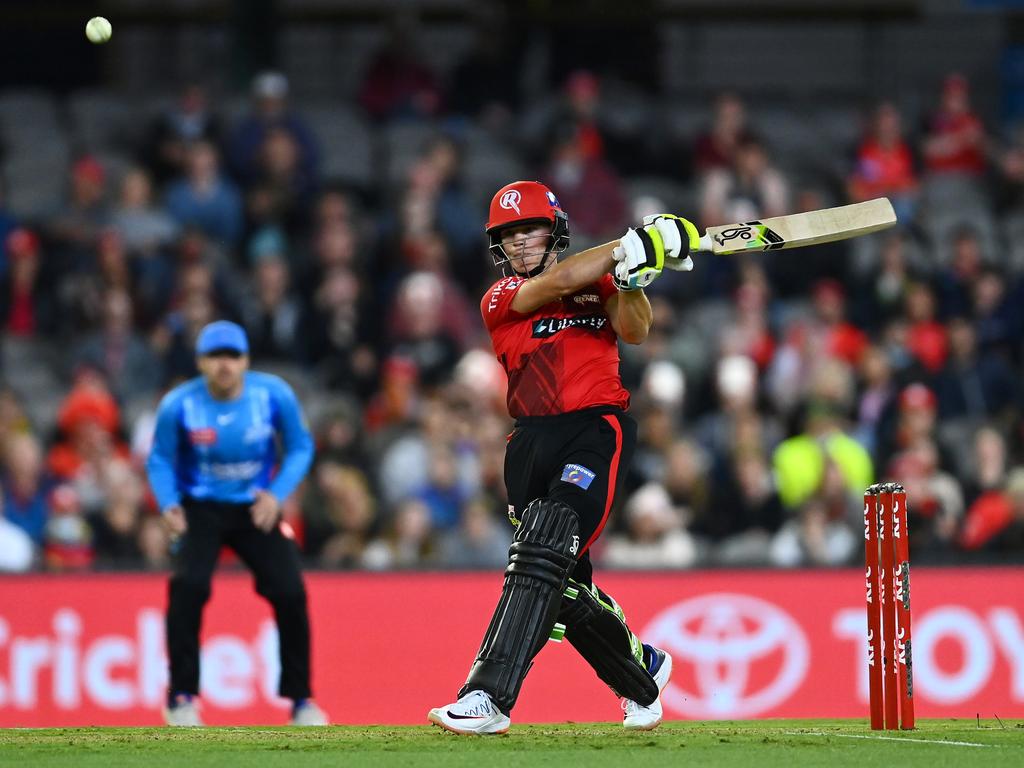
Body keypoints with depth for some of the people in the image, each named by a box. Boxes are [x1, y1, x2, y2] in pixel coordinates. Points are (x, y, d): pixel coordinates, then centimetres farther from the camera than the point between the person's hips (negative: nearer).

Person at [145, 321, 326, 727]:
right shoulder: (179, 405, -16)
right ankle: (181, 696, -12)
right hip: (200, 508, -1)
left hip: (256, 509, 1)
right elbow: (160, 460, -2)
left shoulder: (274, 395, -14)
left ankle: (300, 698, 7)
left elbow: (300, 448, -2)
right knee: (188, 586, -24)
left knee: (290, 593, -11)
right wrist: (169, 504, -20)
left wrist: (276, 494, -17)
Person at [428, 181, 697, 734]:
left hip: (597, 427, -3)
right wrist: (630, 246, -15)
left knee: (545, 550, -21)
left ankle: (489, 696, -29)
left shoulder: (598, 285, 13)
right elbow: (556, 282, -9)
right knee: (564, 585, 6)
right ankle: (642, 671, 33)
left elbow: (634, 330, -5)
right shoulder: (501, 299, 8)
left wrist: (629, 279, -23)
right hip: (533, 444, 3)